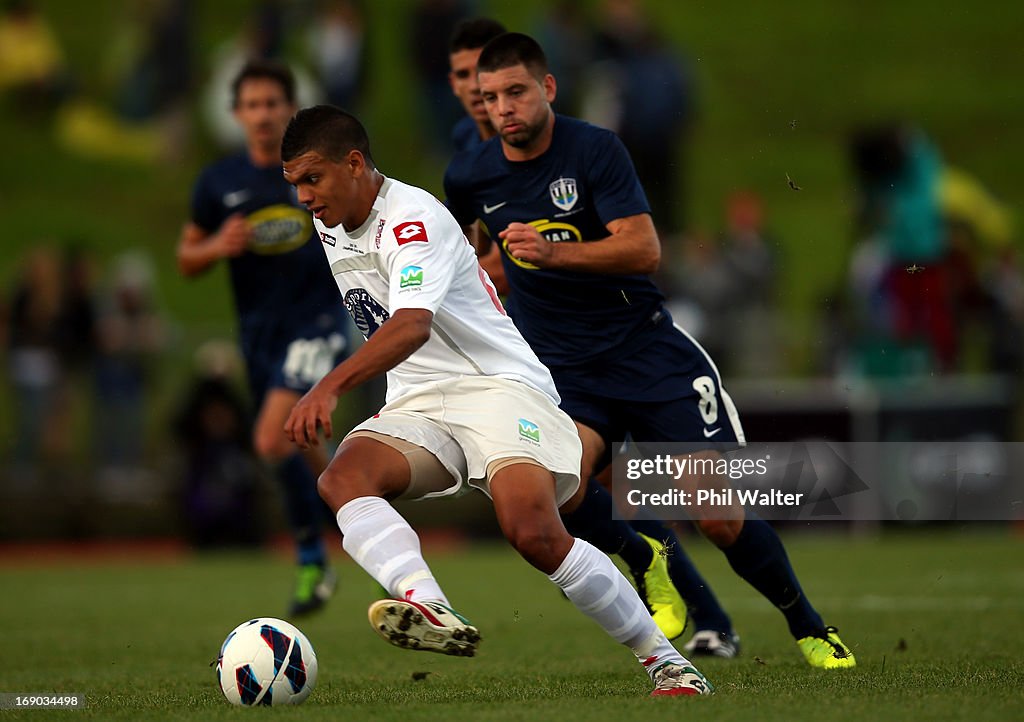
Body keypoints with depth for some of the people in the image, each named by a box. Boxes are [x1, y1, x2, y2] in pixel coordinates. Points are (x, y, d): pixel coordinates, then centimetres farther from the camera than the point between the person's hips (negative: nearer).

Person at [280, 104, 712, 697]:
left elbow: (412, 325, -33)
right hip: (415, 406, 7)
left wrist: (330, 388, -46)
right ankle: (430, 610, -51)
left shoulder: (413, 219, -15)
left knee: (536, 535, -28)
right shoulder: (331, 226, 13)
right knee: (343, 478, -27)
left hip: (499, 387, -7)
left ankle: (665, 661, -10)